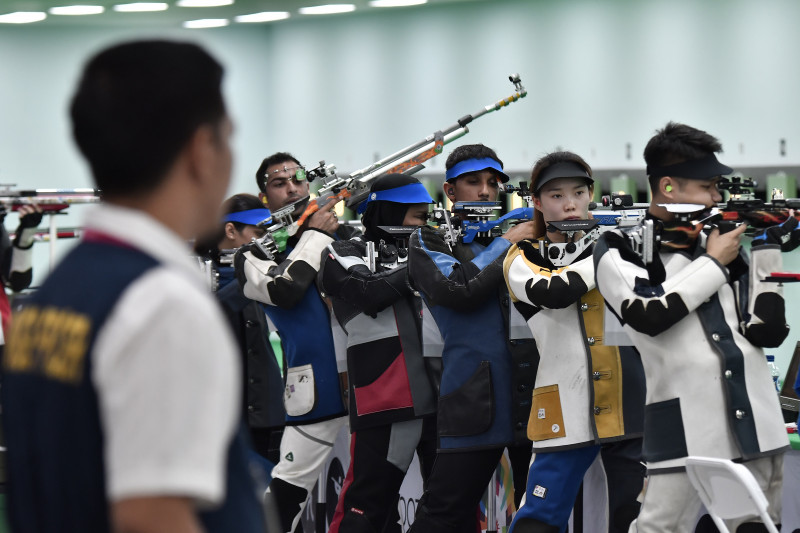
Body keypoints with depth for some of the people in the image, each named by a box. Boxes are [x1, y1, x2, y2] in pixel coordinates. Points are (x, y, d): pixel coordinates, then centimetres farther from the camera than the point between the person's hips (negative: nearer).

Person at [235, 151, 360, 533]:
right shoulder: (255, 254, 4)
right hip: (317, 386, -4)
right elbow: (283, 290, -16)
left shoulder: (342, 234, 15)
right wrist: (314, 234, -5)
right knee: (288, 490, -6)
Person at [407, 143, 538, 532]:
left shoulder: (517, 233, 18)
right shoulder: (430, 241, 7)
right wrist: (506, 243, -5)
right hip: (475, 397, -4)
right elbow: (458, 289, -11)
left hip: (537, 394, 4)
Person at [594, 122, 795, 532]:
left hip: (755, 422, 5)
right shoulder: (620, 249, 1)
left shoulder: (718, 240, 14)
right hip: (684, 430, -5)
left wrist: (766, 246, 5)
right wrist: (714, 264, -5)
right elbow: (648, 313, -18)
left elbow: (768, 330, 11)